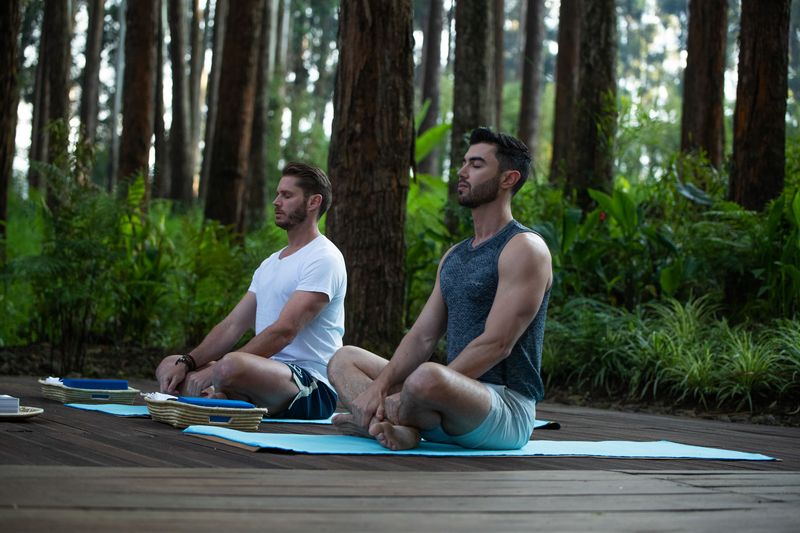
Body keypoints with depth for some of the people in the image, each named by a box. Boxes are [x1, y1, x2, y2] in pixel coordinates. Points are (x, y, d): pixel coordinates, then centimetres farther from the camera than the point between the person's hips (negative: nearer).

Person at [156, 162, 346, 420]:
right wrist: (186, 363, -1)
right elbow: (233, 325, 15)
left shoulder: (324, 258, -10)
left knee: (232, 365, -38)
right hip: (267, 374, 9)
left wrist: (213, 370, -22)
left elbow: (284, 331, -20)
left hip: (312, 386, -9)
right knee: (170, 367, 5)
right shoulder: (270, 263, 21)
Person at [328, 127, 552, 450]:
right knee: (344, 359, 9)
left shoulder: (524, 249, -10)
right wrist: (381, 384, -6)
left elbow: (497, 345, -19)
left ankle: (373, 419, -8)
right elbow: (423, 336, 13)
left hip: (507, 408, -9)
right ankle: (394, 426, -19)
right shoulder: (454, 256, 19)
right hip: (461, 393, 9)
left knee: (427, 378, -40)